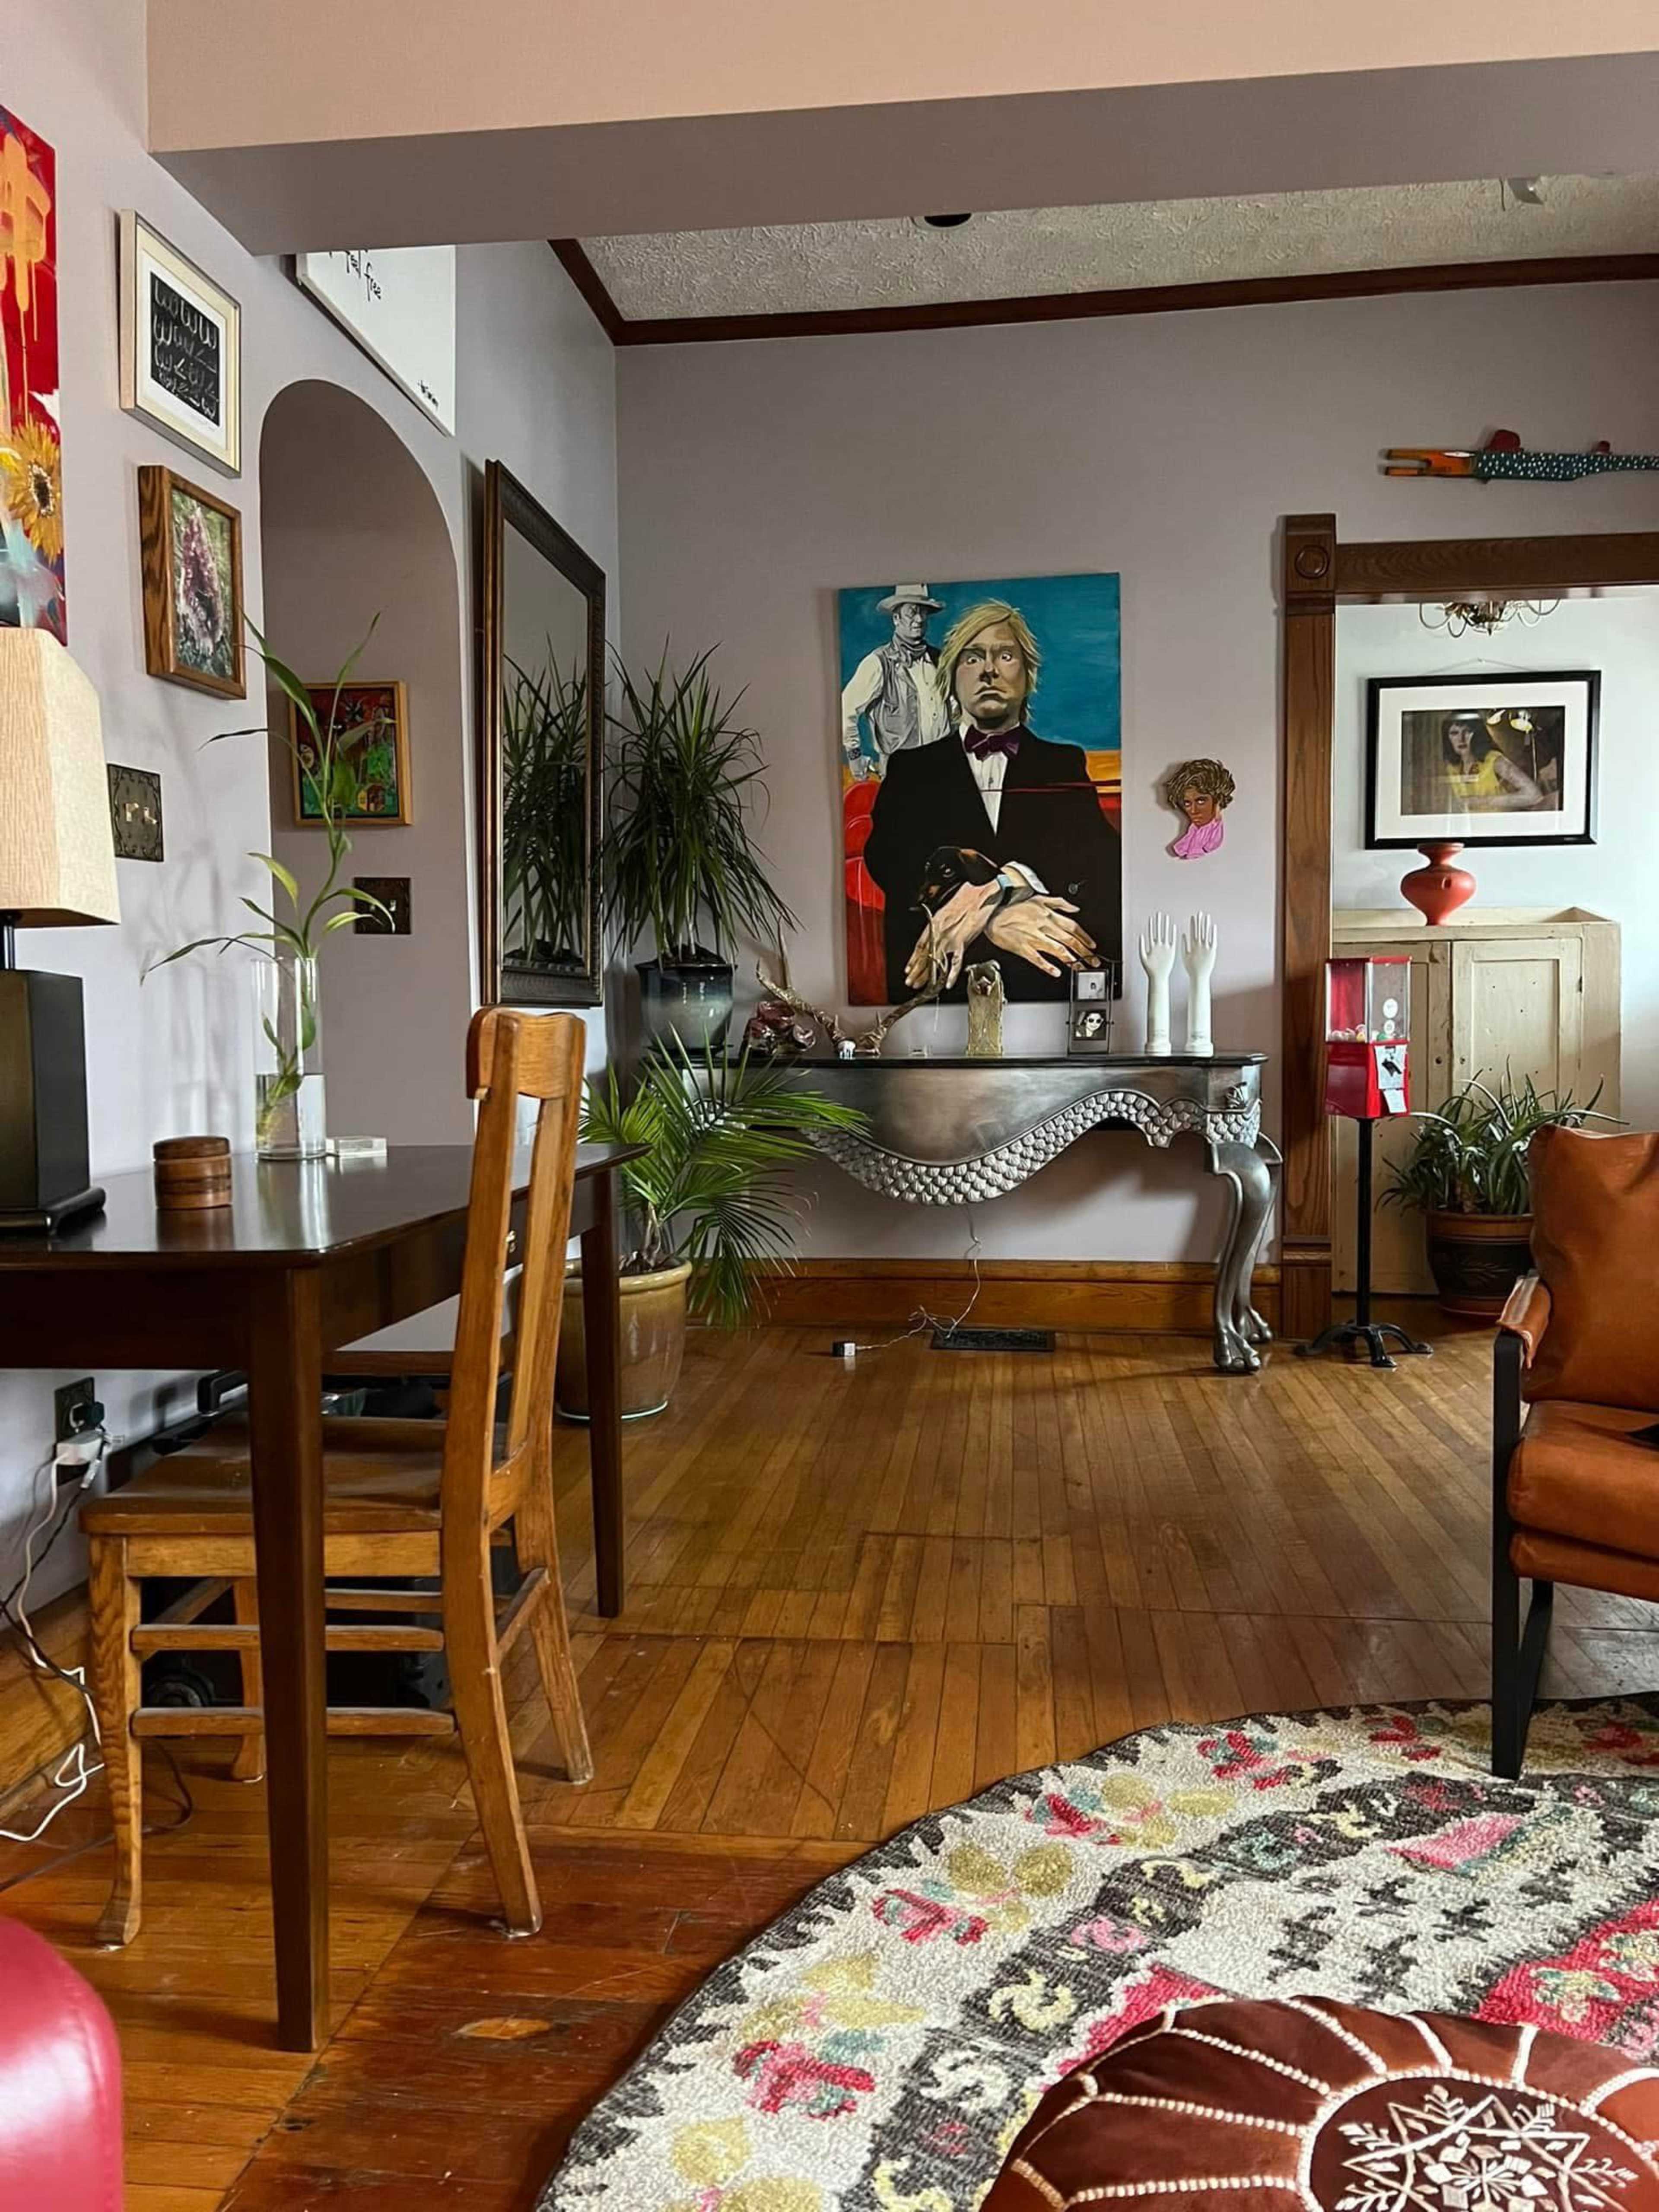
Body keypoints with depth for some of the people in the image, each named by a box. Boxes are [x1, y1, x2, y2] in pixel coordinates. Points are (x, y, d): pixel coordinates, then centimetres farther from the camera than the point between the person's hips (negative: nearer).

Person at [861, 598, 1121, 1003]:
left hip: (1046, 987, 1)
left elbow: (1104, 860, 3)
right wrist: (993, 917, -14)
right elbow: (887, 858, 1)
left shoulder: (1065, 765, 17)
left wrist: (1004, 883, -14)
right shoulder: (912, 769, 17)